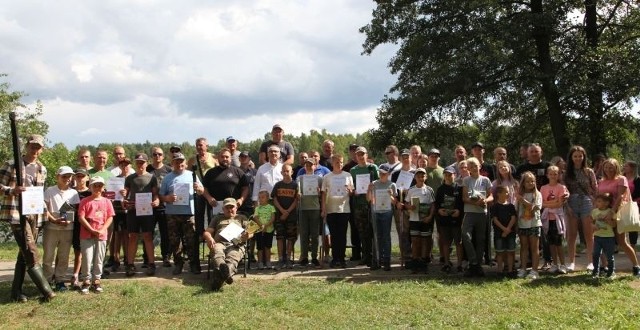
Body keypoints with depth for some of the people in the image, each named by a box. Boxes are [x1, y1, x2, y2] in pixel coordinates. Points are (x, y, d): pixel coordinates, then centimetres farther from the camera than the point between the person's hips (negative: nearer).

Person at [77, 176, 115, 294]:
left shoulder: (106, 201, 7)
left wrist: (102, 230, -10)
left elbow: (110, 217, 5)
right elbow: (81, 217, -6)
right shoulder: (85, 201, 0)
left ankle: (96, 280, 19)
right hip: (86, 235, -2)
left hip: (102, 235, 2)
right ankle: (87, 280, 11)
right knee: (87, 259, -1)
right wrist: (92, 230, -14)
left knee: (99, 259, 7)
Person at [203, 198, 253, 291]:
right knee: (217, 255, -37)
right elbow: (207, 232, 24)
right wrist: (209, 238, -3)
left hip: (235, 244, 0)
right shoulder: (217, 218, 35)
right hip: (219, 243, 1)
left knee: (232, 258, -37)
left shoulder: (242, 218, 32)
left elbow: (250, 232, 18)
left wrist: (247, 235, -9)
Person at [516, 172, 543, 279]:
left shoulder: (537, 194, 0)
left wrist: (524, 200, -18)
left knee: (534, 247, 2)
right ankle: (523, 269, 12)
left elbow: (536, 208, -12)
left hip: (534, 224, -2)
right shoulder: (520, 195, 6)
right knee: (524, 247, 8)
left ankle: (534, 270, 4)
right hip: (522, 224, 2)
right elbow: (518, 209, 6)